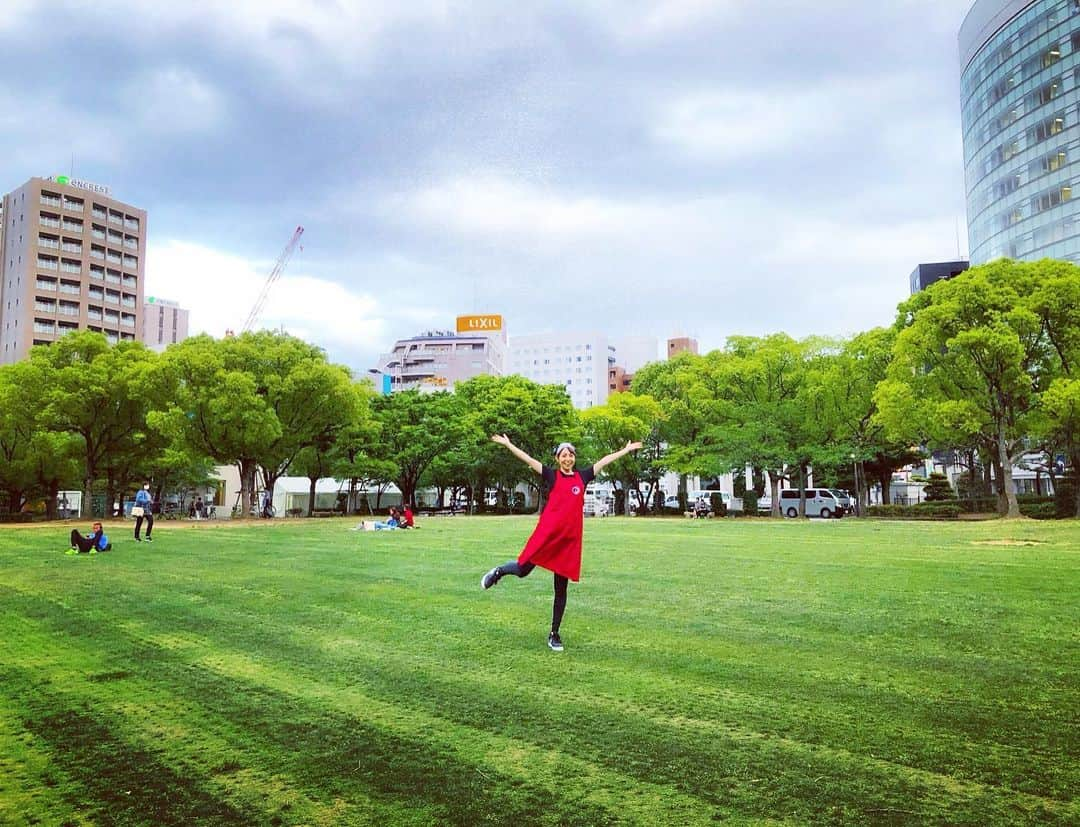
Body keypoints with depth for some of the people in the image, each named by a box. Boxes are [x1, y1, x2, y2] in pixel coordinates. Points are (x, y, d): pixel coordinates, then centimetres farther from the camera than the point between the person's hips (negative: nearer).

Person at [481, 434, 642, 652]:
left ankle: (554, 634, 17)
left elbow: (604, 461, 19)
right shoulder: (551, 475, 4)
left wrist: (626, 450, 25)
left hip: (570, 539, 3)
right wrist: (508, 444, -7)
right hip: (547, 534, -3)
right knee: (523, 570, -5)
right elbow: (528, 459, -1)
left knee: (561, 589, 7)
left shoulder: (582, 477, 12)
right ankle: (499, 572, 30)